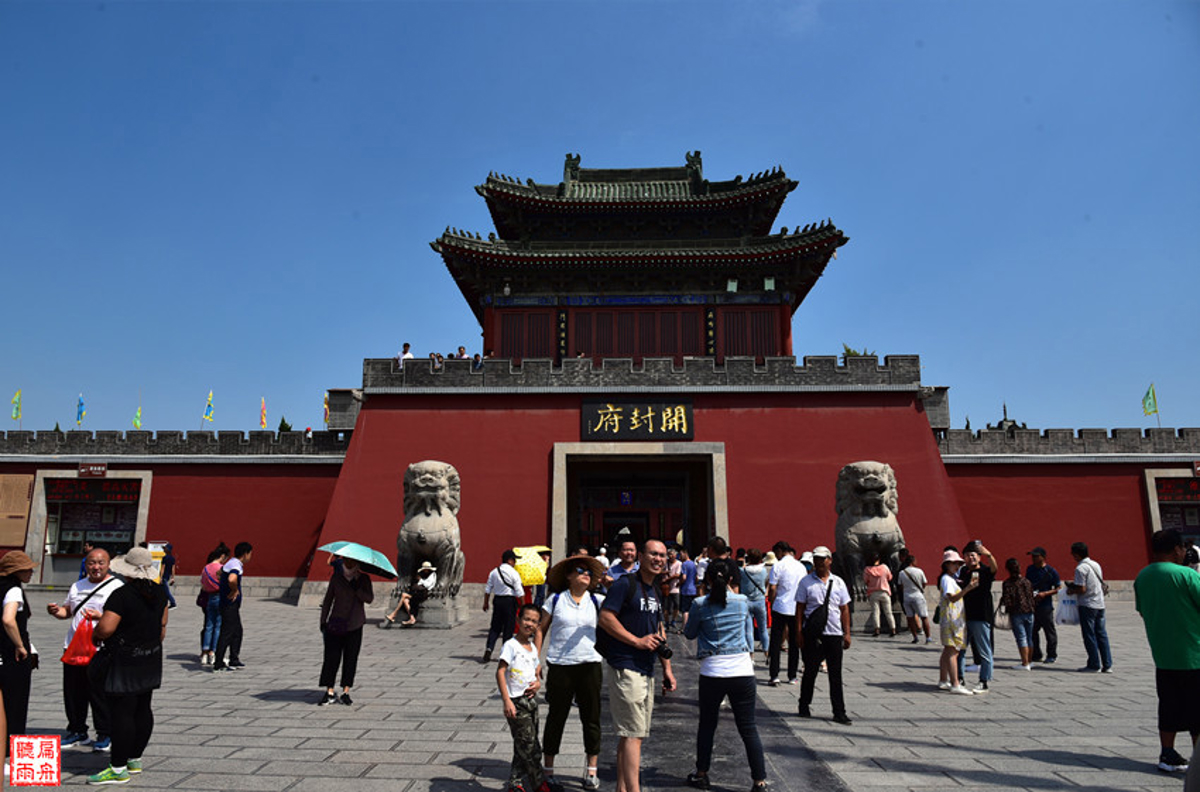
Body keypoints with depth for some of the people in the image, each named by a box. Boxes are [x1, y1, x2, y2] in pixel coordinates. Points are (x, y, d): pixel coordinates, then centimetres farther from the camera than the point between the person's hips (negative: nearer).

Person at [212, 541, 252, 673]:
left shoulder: (231, 562, 12)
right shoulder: (236, 565, -20)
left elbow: (220, 572, 33)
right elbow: (231, 579, -41)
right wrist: (235, 590, -22)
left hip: (233, 604, 10)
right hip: (230, 604, -10)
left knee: (237, 631, 16)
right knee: (226, 633, -3)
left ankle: (234, 660, 22)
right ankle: (218, 664, 3)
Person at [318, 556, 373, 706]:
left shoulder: (363, 579, 0)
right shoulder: (336, 578, 2)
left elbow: (369, 599, -10)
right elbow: (328, 599, 7)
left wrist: (356, 588, -23)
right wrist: (323, 621, 3)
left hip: (355, 626, 0)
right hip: (335, 624, 0)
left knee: (351, 659, 3)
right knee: (332, 657, -3)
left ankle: (345, 692, 11)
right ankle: (330, 692, 5)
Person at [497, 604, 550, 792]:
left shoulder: (533, 648, 11)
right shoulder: (510, 645, -12)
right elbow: (500, 672, -16)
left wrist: (537, 682, -1)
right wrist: (507, 701, -21)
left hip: (531, 699, 7)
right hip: (516, 702, -7)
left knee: (523, 746, 12)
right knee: (528, 745, -4)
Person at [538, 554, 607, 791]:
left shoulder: (598, 601, 4)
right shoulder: (555, 600, 1)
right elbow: (541, 629, 5)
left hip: (590, 665, 2)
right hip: (560, 667, -2)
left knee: (591, 718, 8)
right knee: (556, 718, 8)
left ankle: (591, 772, 23)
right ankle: (548, 771, 22)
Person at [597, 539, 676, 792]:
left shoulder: (655, 591, 16)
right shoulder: (626, 584, -10)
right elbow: (605, 618, -18)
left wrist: (667, 669, 18)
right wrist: (638, 641, -18)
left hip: (646, 670, 9)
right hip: (626, 667, -9)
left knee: (629, 734, 14)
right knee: (633, 733, -9)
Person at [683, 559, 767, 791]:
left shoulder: (700, 604, -5)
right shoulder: (743, 602, 1)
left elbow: (690, 634, 10)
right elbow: (749, 635, 12)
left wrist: (687, 621, 29)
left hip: (712, 672, -1)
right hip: (743, 671, 1)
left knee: (706, 724, 16)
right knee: (748, 728, 8)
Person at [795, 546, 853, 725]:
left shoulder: (838, 582, 8)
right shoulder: (806, 582, 0)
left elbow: (844, 609, 11)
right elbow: (800, 608, 0)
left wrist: (847, 633, 6)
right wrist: (799, 632, -5)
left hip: (834, 634, 2)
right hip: (812, 634, -2)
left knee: (835, 675, 5)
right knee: (810, 671, 7)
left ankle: (839, 713, 11)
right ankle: (804, 706, 22)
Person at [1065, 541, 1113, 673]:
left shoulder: (1080, 568, -16)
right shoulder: (1096, 564, 10)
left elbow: (1081, 589, -20)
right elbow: (1102, 585, 19)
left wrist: (1071, 589, 0)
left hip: (1087, 605, -8)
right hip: (1100, 604, 8)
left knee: (1089, 636, 1)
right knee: (1102, 634, 11)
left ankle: (1094, 665, 5)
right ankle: (1107, 665, 13)